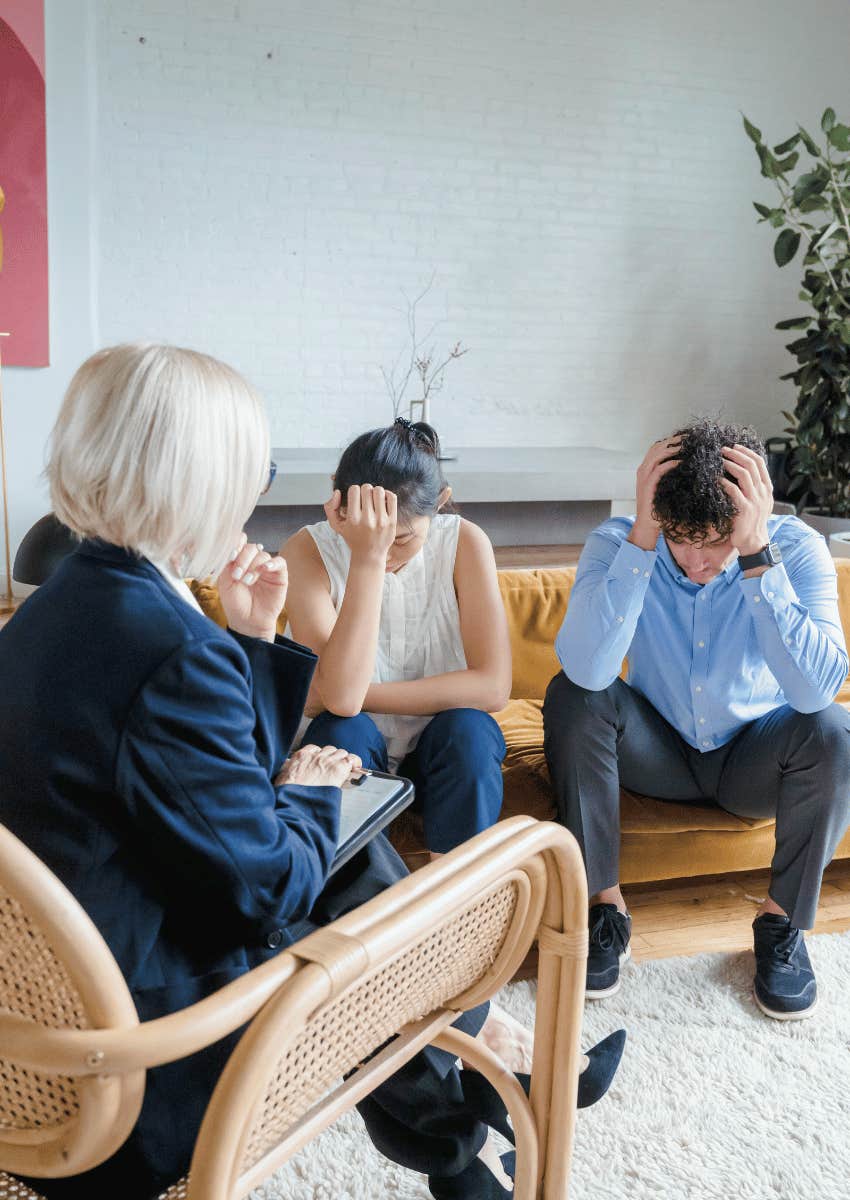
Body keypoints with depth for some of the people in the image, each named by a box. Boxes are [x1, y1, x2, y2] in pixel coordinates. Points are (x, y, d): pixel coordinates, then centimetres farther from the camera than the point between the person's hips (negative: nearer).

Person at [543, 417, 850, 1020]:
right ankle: (605, 906, -14)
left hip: (752, 762, 0)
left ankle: (784, 920, -8)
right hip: (658, 750, 0)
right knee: (570, 696, -27)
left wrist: (757, 556, -41)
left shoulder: (795, 548, -21)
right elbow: (587, 669, -38)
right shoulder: (618, 542, -21)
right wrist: (642, 537, -41)